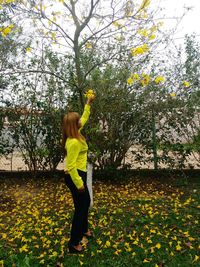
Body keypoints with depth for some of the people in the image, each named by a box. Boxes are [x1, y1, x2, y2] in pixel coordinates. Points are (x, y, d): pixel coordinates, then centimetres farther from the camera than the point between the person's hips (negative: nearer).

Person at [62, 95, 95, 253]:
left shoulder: (76, 134, 2)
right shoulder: (74, 142, -26)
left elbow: (84, 118, 19)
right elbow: (71, 166, -26)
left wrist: (88, 104, 18)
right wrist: (79, 183, -21)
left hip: (79, 174, 10)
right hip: (75, 176, -10)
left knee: (86, 202, 25)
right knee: (80, 207, 3)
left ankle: (84, 229, 47)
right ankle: (74, 243, 21)